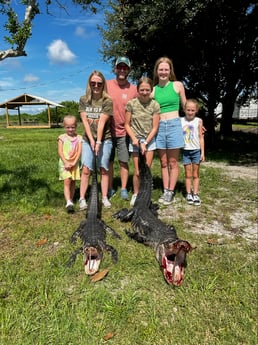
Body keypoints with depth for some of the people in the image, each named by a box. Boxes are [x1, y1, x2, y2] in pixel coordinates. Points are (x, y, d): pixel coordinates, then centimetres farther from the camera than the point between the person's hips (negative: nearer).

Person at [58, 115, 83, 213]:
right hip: (64, 163, -2)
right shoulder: (62, 137, 2)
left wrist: (74, 163, -13)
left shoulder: (79, 138, 4)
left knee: (73, 183, 8)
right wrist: (66, 163, -14)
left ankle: (71, 201, 19)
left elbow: (79, 152, -3)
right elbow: (60, 152, -4)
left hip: (74, 163, 2)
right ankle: (69, 203, -19)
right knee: (67, 182, -12)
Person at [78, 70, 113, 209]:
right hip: (88, 139, 2)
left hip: (104, 139, -1)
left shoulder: (107, 101, -3)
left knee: (103, 169, 3)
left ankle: (104, 197, 11)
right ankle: (82, 199, 2)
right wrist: (91, 140, -10)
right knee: (86, 169, -4)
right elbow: (84, 121, -2)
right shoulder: (83, 100, 5)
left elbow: (102, 122, -12)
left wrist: (98, 142, -16)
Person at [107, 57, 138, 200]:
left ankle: (124, 189, 17)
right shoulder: (107, 85, 0)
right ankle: (110, 188, 20)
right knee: (109, 161, 7)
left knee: (123, 161, 4)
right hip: (108, 131, 1)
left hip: (124, 132, 0)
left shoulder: (134, 89, 0)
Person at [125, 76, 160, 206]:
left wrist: (145, 143, -11)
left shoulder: (155, 105, -4)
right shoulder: (131, 104, -5)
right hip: (135, 140, -1)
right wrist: (134, 138, -13)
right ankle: (135, 194, 17)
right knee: (137, 171, -1)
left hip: (149, 140, 1)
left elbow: (155, 127, -4)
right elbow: (127, 125, 1)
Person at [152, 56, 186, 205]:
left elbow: (185, 105, 11)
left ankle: (171, 192, 12)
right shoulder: (153, 89, 9)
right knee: (163, 162, 8)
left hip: (174, 125, -3)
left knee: (173, 162, 3)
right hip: (159, 126, 3)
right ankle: (165, 191, 18)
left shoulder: (177, 85, 4)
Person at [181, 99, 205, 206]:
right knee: (188, 174, 8)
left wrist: (202, 152, -3)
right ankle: (188, 194, 16)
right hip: (185, 151, 1)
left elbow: (201, 137, 0)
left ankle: (195, 194, 14)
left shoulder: (198, 121, -2)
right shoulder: (180, 121, 0)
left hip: (196, 151, 0)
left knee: (195, 174, 7)